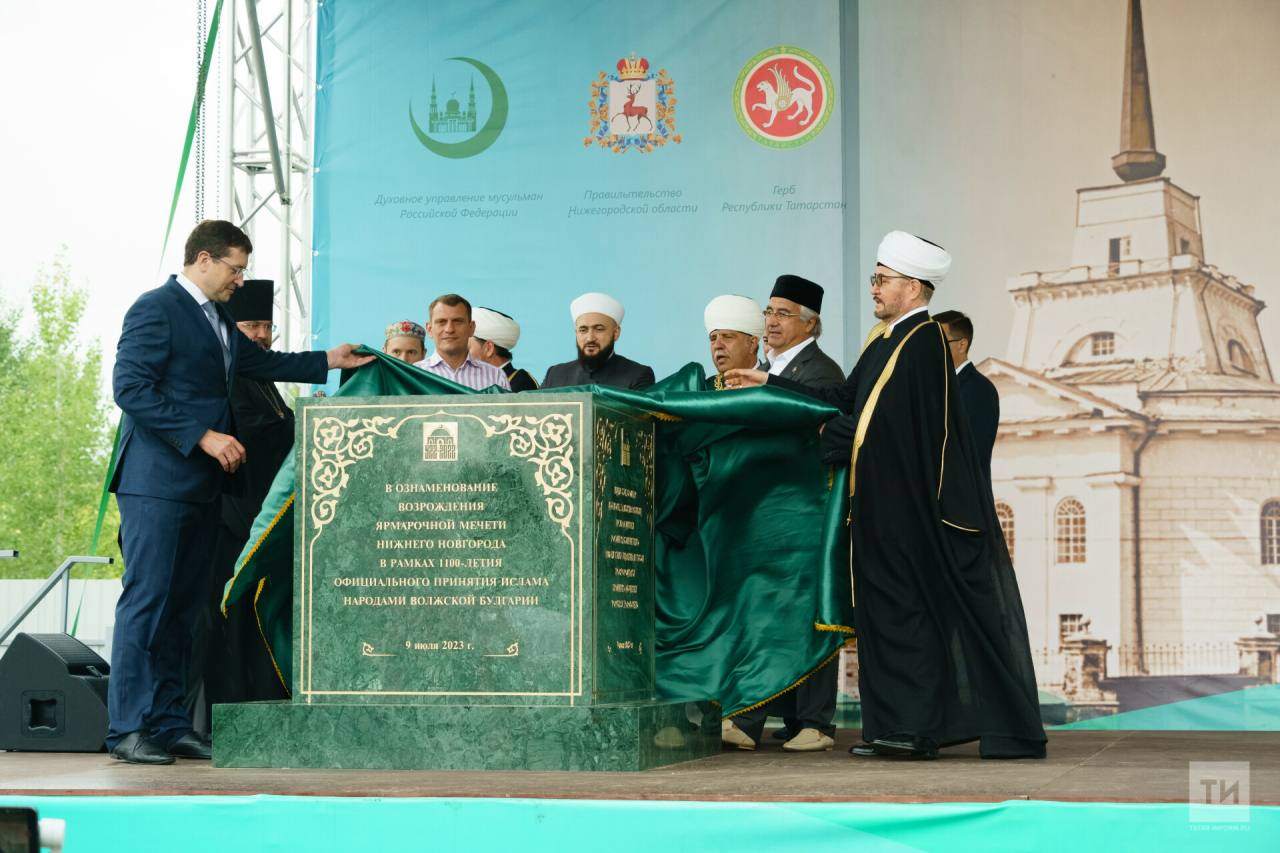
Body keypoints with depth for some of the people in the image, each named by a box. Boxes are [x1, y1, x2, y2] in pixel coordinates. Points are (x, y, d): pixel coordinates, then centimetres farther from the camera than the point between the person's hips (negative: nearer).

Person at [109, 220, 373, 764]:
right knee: (145, 601, -8)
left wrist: (328, 361, 25)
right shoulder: (156, 309, -9)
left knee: (183, 606, 8)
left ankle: (169, 723, 12)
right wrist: (203, 437, -18)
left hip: (201, 485, 9)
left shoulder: (218, 319, 20)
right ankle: (128, 729, -6)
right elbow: (130, 388, -16)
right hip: (157, 481, -9)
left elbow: (258, 362, 32)